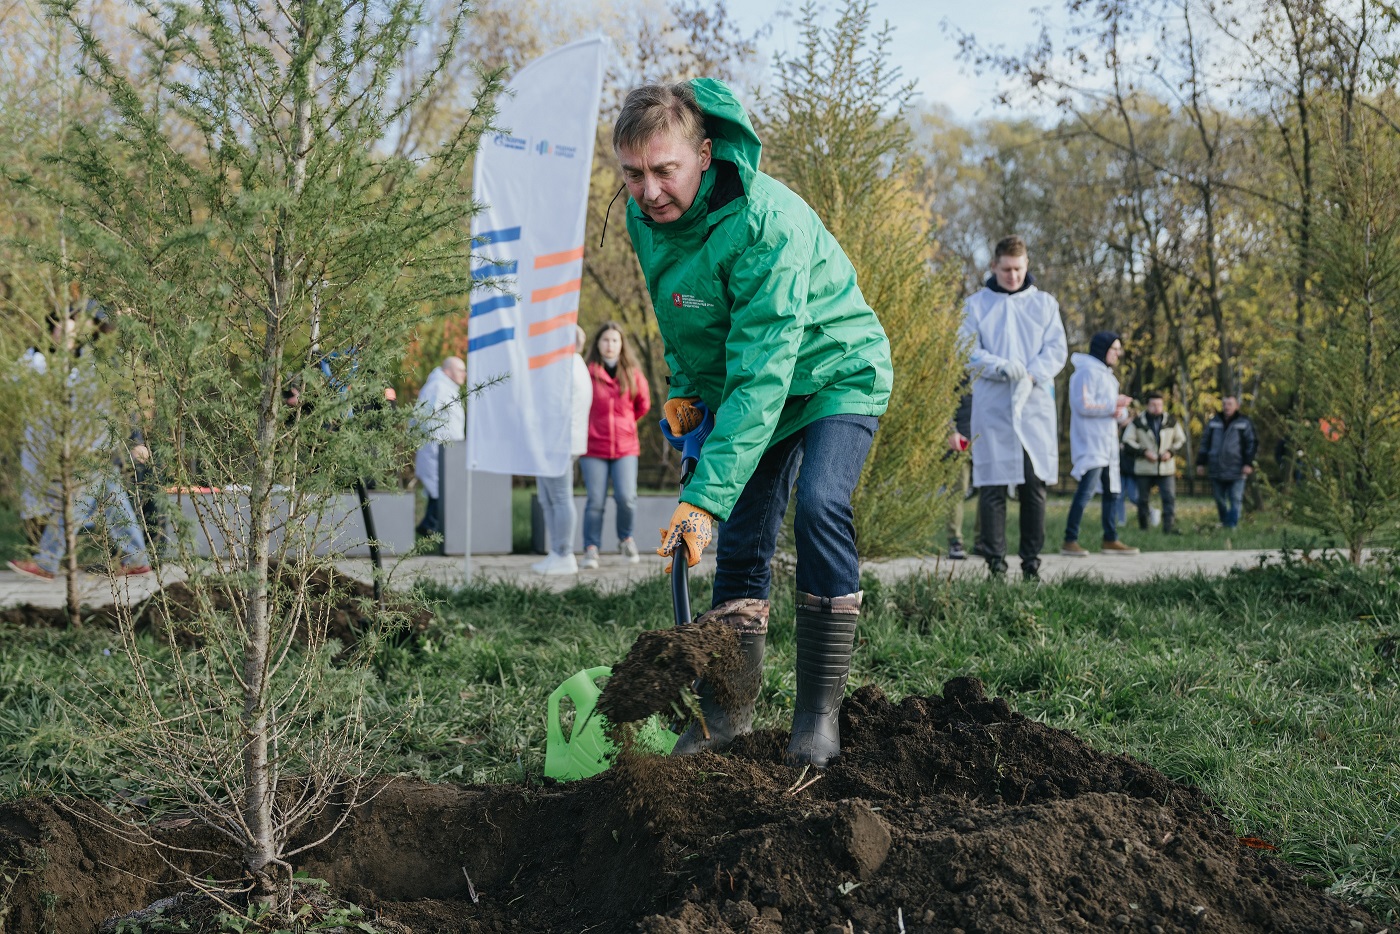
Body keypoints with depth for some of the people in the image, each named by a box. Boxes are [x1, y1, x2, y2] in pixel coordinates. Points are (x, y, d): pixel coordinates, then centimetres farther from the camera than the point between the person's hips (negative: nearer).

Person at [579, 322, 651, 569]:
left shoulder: (633, 374, 5)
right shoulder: (588, 372, -3)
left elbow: (643, 404, 20)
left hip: (625, 447, 1)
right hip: (594, 448, -1)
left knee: (626, 497, -10)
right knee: (595, 501, -5)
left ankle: (626, 539, 15)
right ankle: (591, 550, 5)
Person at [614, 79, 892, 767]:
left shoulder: (767, 221, -35)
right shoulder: (645, 218, -11)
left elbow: (762, 374, -40)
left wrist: (705, 495, -44)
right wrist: (686, 389, -3)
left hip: (833, 372, -7)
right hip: (744, 385, 7)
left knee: (819, 509, -26)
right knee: (740, 543, 3)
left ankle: (819, 712, -18)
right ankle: (729, 711, 13)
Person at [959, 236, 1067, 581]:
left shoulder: (1045, 303, 13)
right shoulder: (976, 303, 9)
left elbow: (1057, 350, 5)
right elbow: (968, 351, 0)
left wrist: (1031, 375, -13)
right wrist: (1001, 367, -18)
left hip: (1035, 406, 1)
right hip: (991, 407, -1)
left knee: (1035, 485, 0)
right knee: (992, 486, -3)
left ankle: (1032, 561, 5)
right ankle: (995, 562, 0)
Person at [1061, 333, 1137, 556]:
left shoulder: (1107, 376, 21)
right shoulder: (1087, 372, -9)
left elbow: (1121, 413, 19)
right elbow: (1084, 405, -20)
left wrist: (1121, 411, -5)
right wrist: (1113, 404, -13)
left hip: (1108, 445, 10)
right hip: (1090, 445, -10)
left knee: (1112, 492, 11)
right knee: (1086, 491, -15)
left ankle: (1111, 540, 17)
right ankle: (1070, 541, -14)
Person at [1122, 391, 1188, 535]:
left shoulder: (1171, 422, 6)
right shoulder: (1138, 422, 0)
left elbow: (1181, 440, 14)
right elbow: (1127, 442, 0)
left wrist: (1170, 452, -4)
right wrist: (1143, 452, -12)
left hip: (1166, 468, 1)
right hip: (1144, 468, -1)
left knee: (1169, 497, -11)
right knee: (1143, 499, 5)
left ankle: (1169, 527, -14)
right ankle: (1143, 527, 15)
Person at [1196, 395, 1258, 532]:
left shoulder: (1244, 423, 1)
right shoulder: (1214, 422, 10)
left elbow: (1252, 444, 1)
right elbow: (1205, 443, 15)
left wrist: (1249, 463, -8)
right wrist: (1200, 463, 10)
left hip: (1236, 471, -4)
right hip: (1217, 470, 4)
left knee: (1235, 501, -6)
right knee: (1220, 501, 8)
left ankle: (1232, 527, -7)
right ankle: (1224, 524, 21)